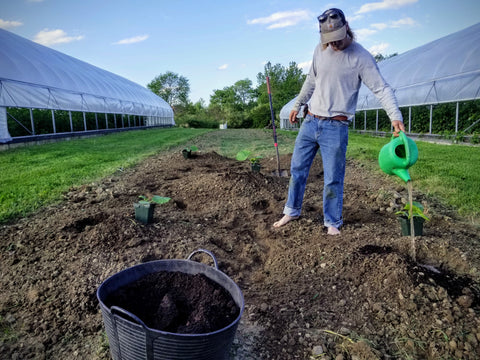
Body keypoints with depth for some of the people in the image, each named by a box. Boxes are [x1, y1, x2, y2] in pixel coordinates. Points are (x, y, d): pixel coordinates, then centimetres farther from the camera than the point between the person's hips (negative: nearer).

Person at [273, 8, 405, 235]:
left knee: (333, 179, 0)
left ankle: (332, 222, 18)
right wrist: (298, 104, 27)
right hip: (310, 121, 5)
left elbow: (381, 88, -14)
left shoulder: (360, 57, -9)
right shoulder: (320, 50, 7)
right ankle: (292, 212, 27)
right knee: (297, 169, 10)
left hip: (336, 127, -5)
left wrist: (395, 116, -27)